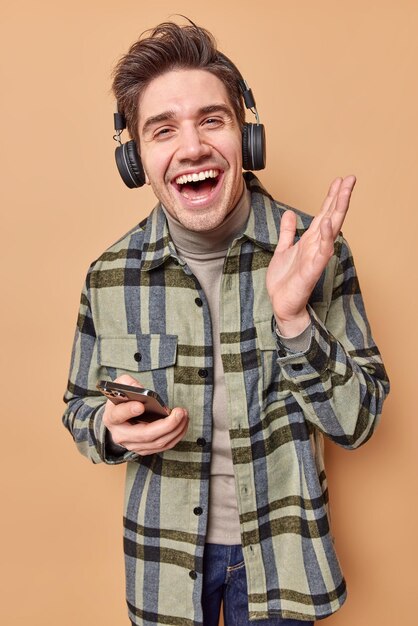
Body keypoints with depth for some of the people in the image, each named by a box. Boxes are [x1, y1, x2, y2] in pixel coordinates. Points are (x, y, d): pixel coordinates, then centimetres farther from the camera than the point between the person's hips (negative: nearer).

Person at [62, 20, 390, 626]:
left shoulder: (314, 251, -16)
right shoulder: (109, 275, -12)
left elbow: (357, 421, -13)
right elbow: (80, 409, 1)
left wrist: (294, 318, -29)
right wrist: (112, 429, -22)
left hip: (281, 550, 0)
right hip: (163, 553, 1)